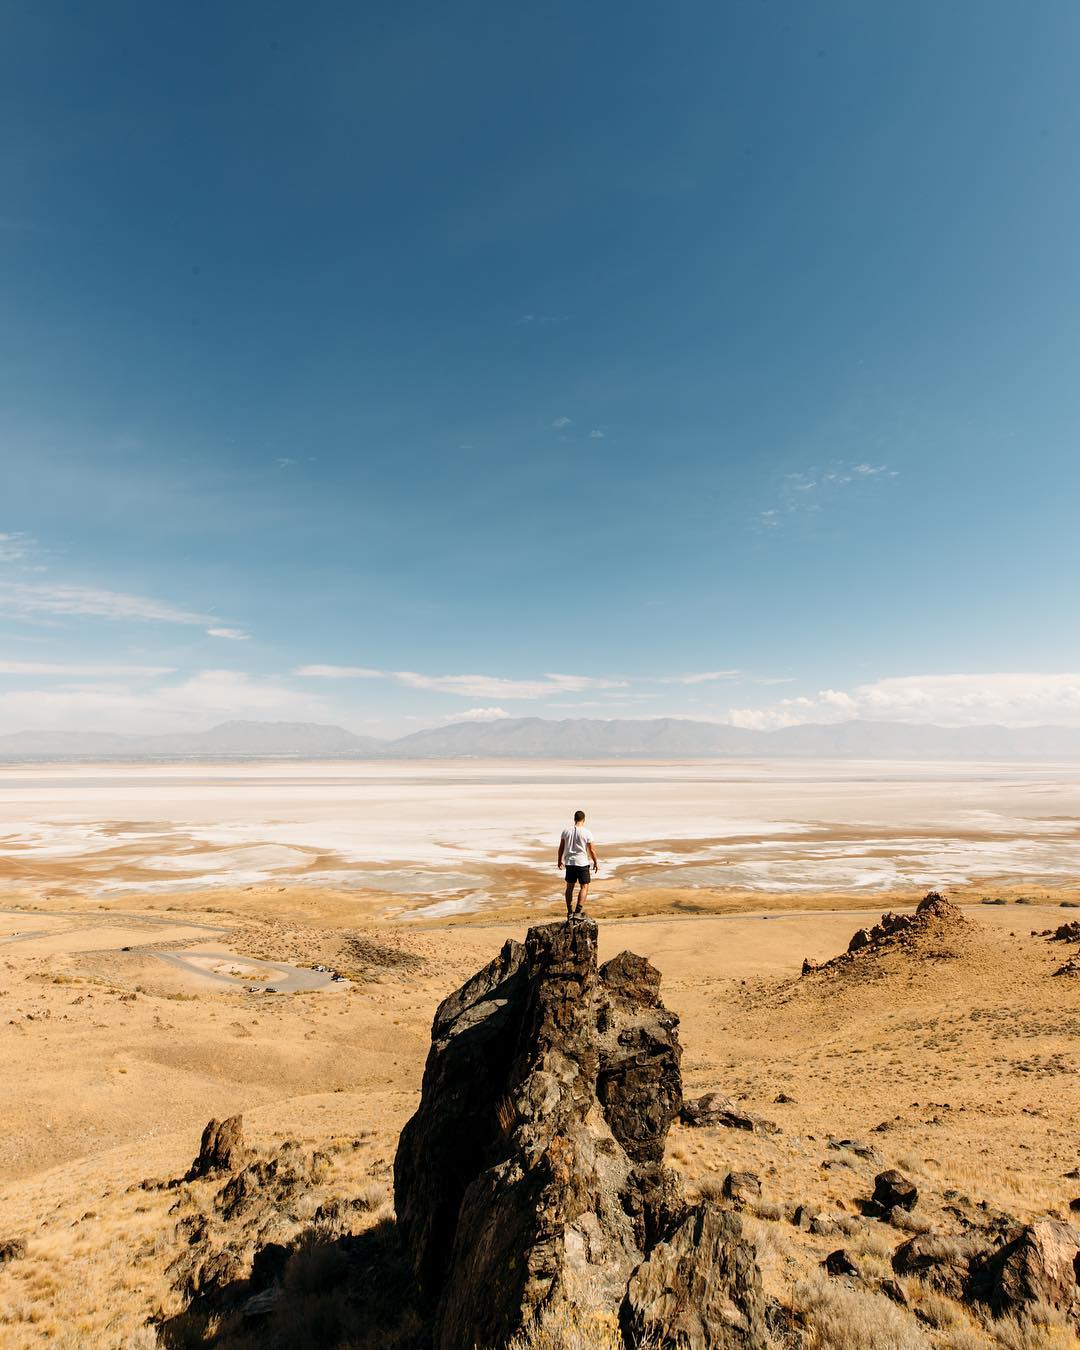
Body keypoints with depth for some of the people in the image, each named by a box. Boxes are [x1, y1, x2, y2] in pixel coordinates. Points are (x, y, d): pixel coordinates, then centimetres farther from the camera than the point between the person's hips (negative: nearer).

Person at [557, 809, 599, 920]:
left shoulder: (566, 830, 0)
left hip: (569, 862, 4)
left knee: (569, 887, 14)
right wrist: (596, 862, 6)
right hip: (582, 863, -4)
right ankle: (578, 911, -7)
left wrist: (560, 860, 18)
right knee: (584, 887, 4)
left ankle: (570, 912, 19)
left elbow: (561, 847, 5)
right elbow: (591, 850, -7)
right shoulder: (586, 833, -10)